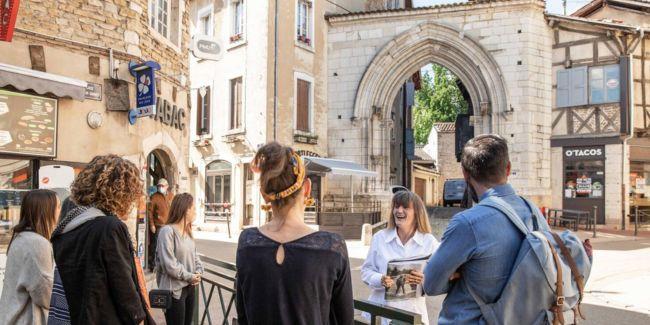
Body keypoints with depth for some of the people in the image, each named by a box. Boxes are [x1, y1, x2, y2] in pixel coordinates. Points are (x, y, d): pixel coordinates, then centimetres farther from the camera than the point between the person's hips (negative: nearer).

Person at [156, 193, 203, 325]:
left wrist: (198, 272, -4)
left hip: (189, 287, 8)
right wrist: (190, 276, -13)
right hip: (174, 290, -8)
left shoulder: (188, 231, 8)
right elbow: (169, 264, -22)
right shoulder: (167, 231, -18)